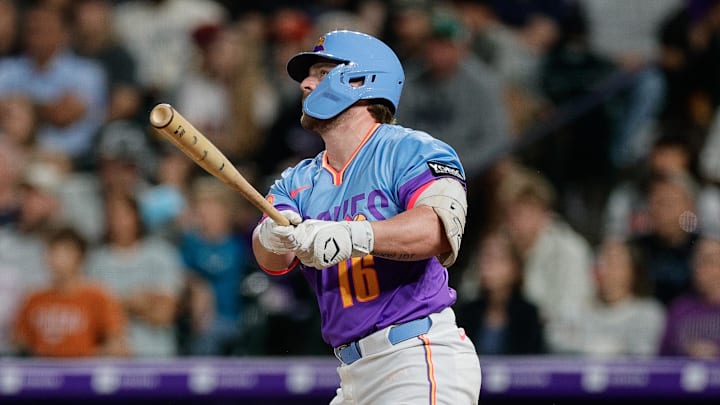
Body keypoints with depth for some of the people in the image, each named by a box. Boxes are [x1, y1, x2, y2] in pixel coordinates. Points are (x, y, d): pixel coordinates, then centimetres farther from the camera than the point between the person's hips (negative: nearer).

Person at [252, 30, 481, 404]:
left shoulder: (410, 150, -1)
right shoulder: (299, 182, 18)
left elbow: (439, 229, -20)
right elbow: (272, 260, -1)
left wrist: (355, 236, -35)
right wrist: (273, 237, -26)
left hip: (421, 362, -7)